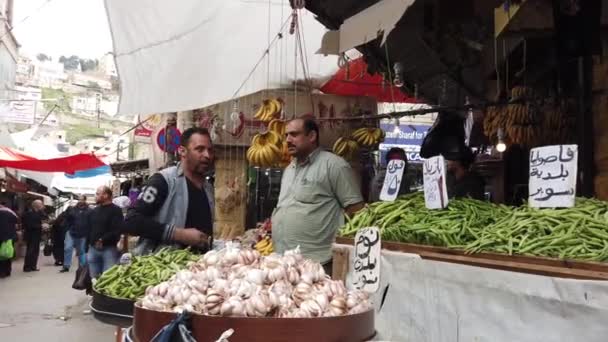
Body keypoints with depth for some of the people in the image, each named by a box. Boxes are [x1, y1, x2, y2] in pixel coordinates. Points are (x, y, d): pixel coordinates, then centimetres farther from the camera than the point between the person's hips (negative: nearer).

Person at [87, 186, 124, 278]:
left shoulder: (115, 210, -6)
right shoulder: (94, 211, 17)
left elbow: (117, 231, -17)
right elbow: (89, 229, 20)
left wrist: (103, 240, -21)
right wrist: (88, 244, 12)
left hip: (109, 249, -7)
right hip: (93, 248, 7)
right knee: (94, 277, 10)